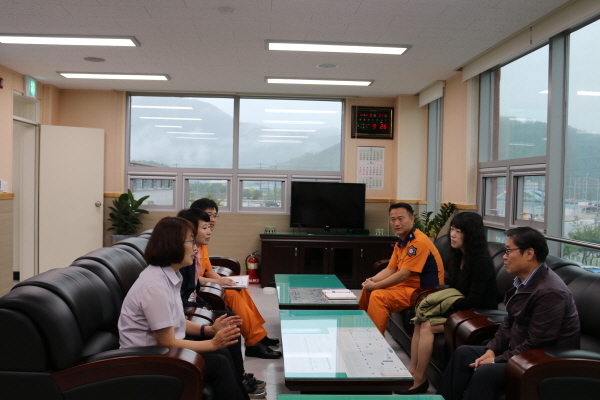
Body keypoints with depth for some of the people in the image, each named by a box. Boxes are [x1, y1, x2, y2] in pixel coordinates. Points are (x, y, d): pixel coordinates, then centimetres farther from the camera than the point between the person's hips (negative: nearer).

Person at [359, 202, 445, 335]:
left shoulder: (418, 242, -20)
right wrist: (372, 281, -9)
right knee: (367, 289, 10)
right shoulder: (401, 241, 11)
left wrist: (375, 286, -18)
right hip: (407, 286, 10)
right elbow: (390, 269, 10)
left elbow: (404, 275, -24)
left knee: (378, 296, -25)